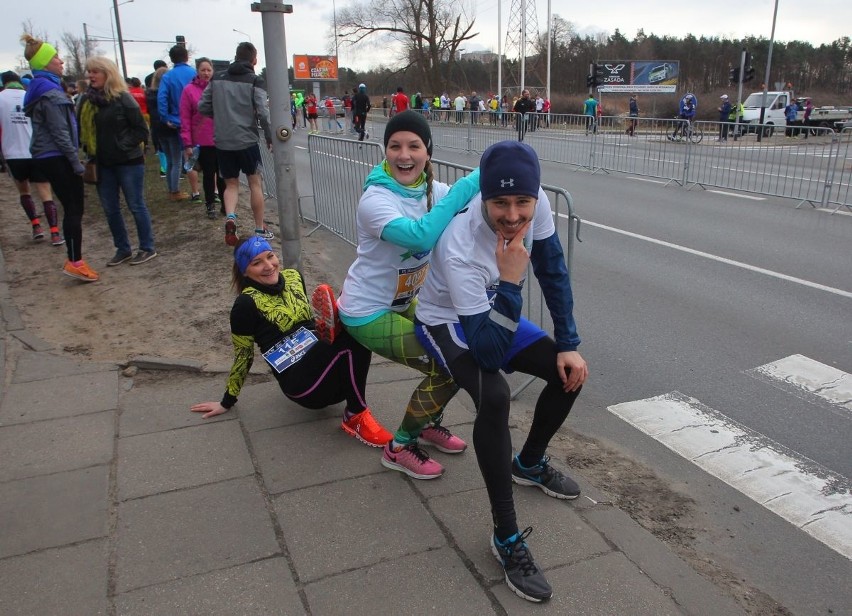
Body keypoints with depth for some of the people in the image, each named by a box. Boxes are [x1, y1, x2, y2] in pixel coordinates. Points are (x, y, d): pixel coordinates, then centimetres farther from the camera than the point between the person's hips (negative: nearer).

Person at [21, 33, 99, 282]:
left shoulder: (44, 87, 17)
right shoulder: (49, 91, -14)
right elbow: (60, 132, -17)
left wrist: (73, 159, 18)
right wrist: (76, 162, -15)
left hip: (50, 158, 10)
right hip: (57, 158, -10)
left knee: (72, 208, 11)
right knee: (74, 209, -6)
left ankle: (74, 260, 16)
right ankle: (75, 262, -2)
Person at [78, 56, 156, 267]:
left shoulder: (123, 99, -9)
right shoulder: (86, 100, 6)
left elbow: (142, 130, -8)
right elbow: (83, 130, 14)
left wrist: (123, 145, -13)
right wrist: (89, 151, 2)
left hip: (128, 162, -6)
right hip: (103, 164, 6)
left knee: (136, 206, 1)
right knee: (110, 209, 10)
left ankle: (148, 248, 12)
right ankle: (122, 249, 22)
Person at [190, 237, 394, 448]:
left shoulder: (293, 277, 12)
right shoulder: (247, 304, -6)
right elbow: (243, 355, 4)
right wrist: (228, 401, 11)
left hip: (324, 364, 5)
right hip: (301, 381, -5)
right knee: (354, 332, -29)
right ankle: (356, 417, -20)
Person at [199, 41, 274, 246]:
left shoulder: (217, 78, 7)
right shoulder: (254, 81, -5)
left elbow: (202, 107, 6)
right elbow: (263, 113, -12)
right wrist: (270, 138, -1)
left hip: (222, 142, 3)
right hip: (247, 140, -3)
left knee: (231, 184, 14)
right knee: (255, 183, 9)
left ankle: (230, 218, -12)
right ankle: (260, 229, 14)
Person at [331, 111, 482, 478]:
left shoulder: (432, 190, -6)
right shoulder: (375, 200, -29)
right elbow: (420, 236, -47)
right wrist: (469, 184, -43)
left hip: (404, 302, 8)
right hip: (368, 313, -8)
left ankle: (429, 424, 29)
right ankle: (400, 448, 8)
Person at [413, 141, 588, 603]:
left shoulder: (536, 203, -23)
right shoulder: (460, 249, -40)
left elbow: (553, 273, -7)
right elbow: (489, 352, -39)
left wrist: (568, 345, -7)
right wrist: (510, 281, -46)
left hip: (493, 314, 7)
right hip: (447, 323, -6)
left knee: (570, 371, 0)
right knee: (494, 396, -33)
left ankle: (529, 464, 27)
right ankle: (507, 538, -17)